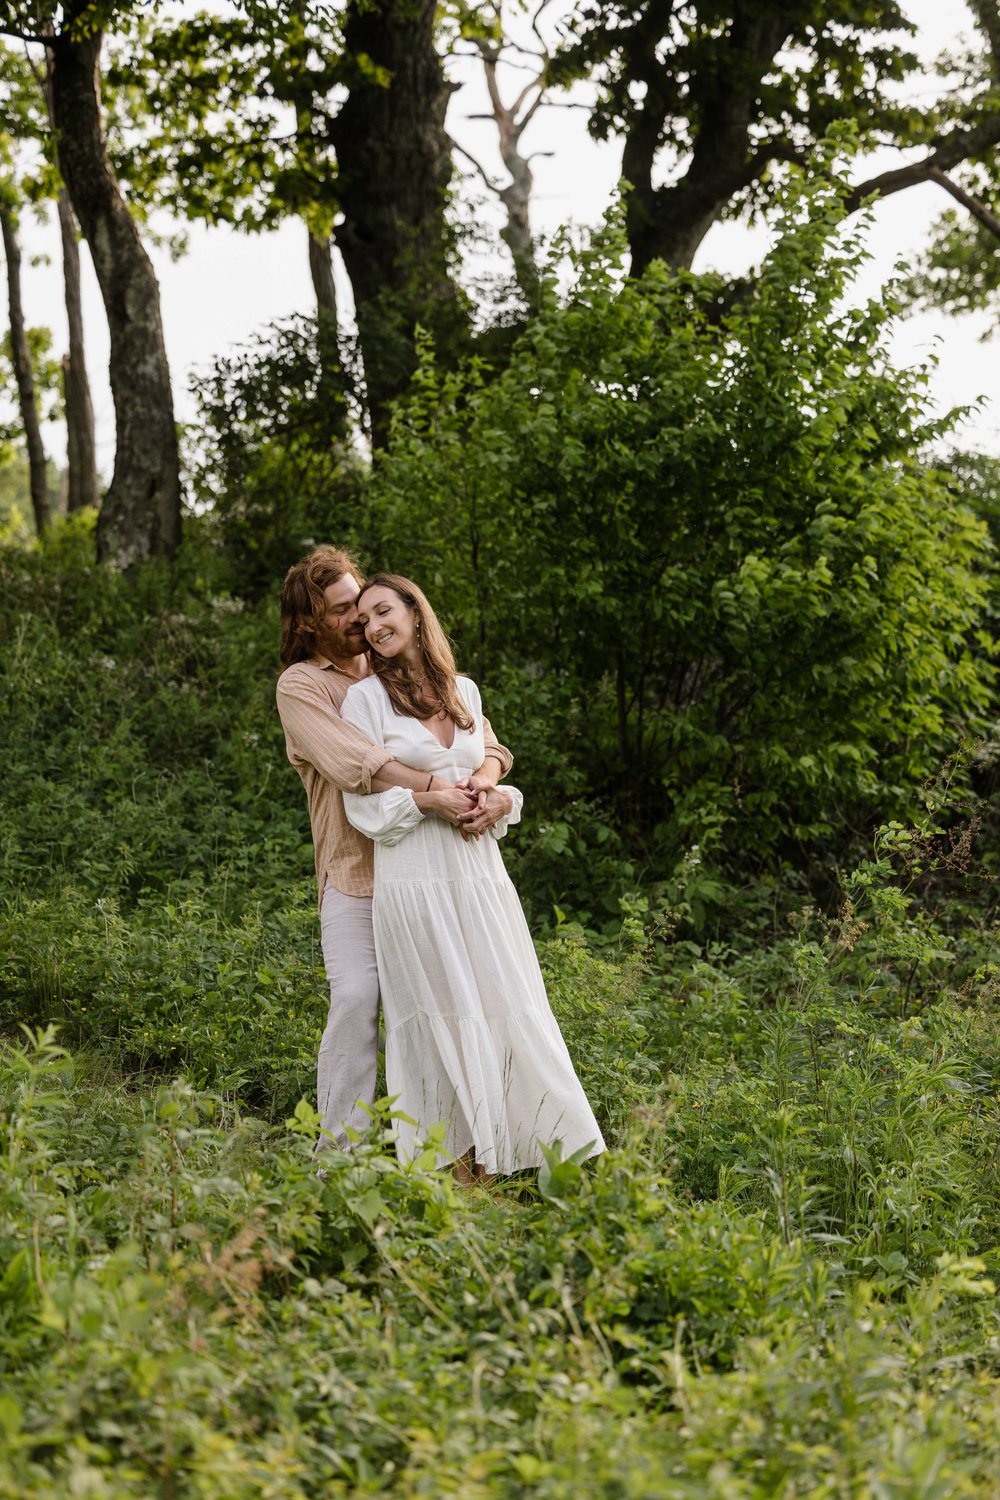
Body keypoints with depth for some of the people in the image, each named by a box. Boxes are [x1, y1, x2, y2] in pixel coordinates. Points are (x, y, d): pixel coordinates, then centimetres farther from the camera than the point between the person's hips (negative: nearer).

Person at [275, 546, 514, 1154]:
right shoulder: (300, 685, 2)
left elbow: (482, 739, 5)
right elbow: (353, 762, -16)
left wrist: (483, 782, -18)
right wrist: (434, 792, -27)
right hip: (356, 872, -3)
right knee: (356, 997, -16)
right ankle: (339, 1153, -9)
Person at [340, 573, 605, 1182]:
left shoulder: (464, 692, 14)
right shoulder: (366, 698, 0)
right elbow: (367, 804, -5)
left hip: (478, 870, 5)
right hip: (413, 876, -5)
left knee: (509, 1011, 1)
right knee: (442, 1018, -4)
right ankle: (454, 1167, 4)